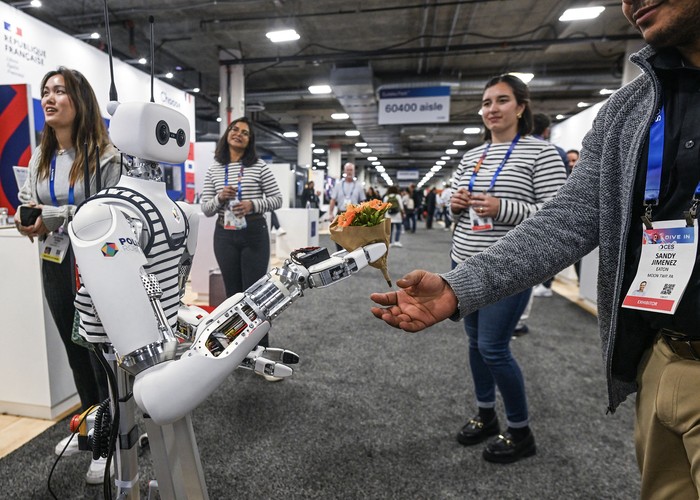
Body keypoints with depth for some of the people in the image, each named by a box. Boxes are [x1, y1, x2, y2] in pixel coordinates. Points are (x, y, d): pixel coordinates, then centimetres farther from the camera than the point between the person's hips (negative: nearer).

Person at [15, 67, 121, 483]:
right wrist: (26, 219, -8)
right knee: (74, 347, 19)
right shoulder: (40, 156, 11)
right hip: (55, 262, 8)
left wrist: (53, 219, -20)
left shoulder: (104, 155, -12)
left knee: (101, 350, 1)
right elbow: (28, 201, 14)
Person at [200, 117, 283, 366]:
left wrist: (253, 205, -16)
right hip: (225, 236, 3)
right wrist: (220, 198, -14)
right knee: (233, 294, 11)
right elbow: (205, 209, 6)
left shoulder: (259, 167, -1)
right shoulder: (213, 170, 7)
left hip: (254, 235, -3)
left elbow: (277, 199, 0)